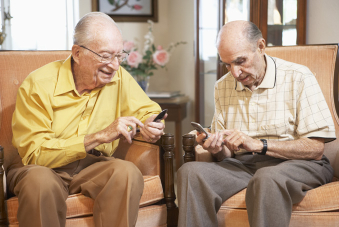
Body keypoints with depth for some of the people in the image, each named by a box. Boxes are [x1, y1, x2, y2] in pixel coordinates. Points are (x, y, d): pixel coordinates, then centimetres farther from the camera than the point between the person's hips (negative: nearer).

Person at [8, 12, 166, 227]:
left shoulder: (119, 76, -3)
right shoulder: (38, 85, -16)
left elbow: (149, 111, 9)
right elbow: (34, 154, -21)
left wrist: (151, 125, -18)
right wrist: (99, 136, -28)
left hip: (93, 167, 3)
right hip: (46, 168, -3)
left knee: (128, 173, -28)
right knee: (39, 181, -37)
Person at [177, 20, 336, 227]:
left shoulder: (298, 78, -4)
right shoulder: (223, 86, 12)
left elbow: (315, 148, -11)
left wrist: (259, 145, -19)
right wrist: (217, 149, -10)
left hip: (296, 164, -4)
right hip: (242, 164, 4)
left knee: (267, 177, -39)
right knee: (190, 172, -24)